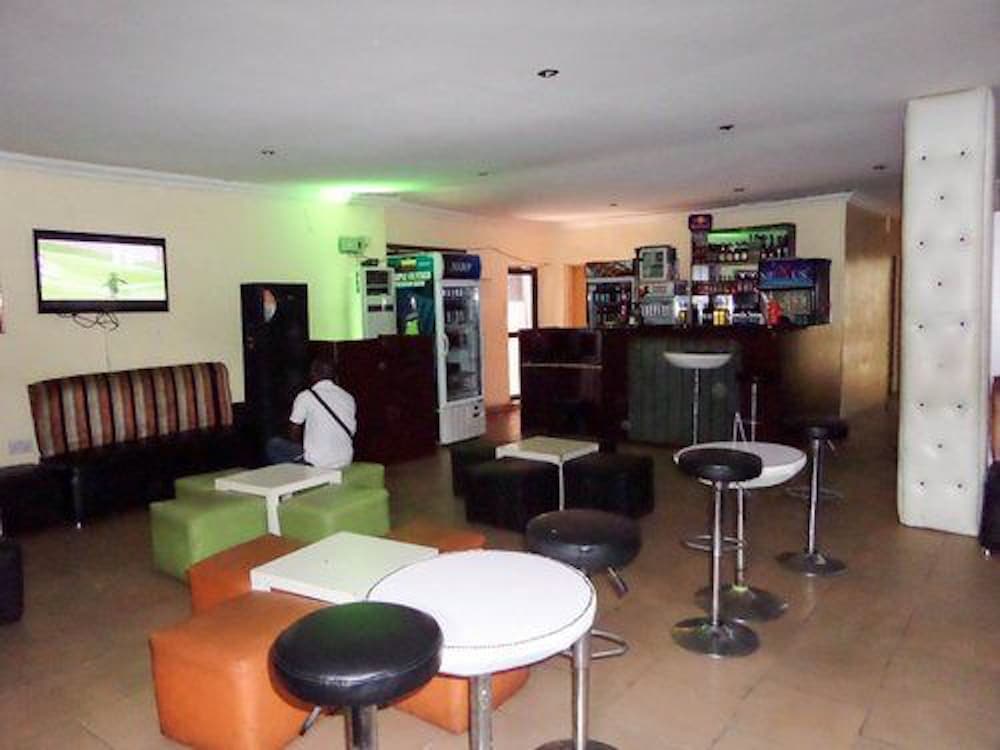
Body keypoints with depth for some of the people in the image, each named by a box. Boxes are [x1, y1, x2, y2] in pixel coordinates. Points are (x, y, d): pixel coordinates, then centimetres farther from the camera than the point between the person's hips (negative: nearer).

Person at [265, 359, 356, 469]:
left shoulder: (305, 397, -9)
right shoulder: (349, 397, 5)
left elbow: (294, 433, -3)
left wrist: (301, 446, 18)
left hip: (318, 463, -6)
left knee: (273, 444, 14)